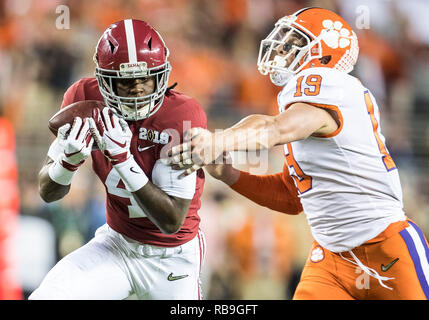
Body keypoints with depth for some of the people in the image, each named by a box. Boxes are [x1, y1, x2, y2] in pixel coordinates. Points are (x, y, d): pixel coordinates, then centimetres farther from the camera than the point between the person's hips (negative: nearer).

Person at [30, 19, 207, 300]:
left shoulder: (183, 115, -24)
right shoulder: (85, 100, -12)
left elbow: (172, 222, -25)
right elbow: (48, 192, -5)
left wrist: (122, 158, -34)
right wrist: (69, 160, -28)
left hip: (172, 258, -2)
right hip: (117, 243, 2)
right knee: (46, 298, -19)